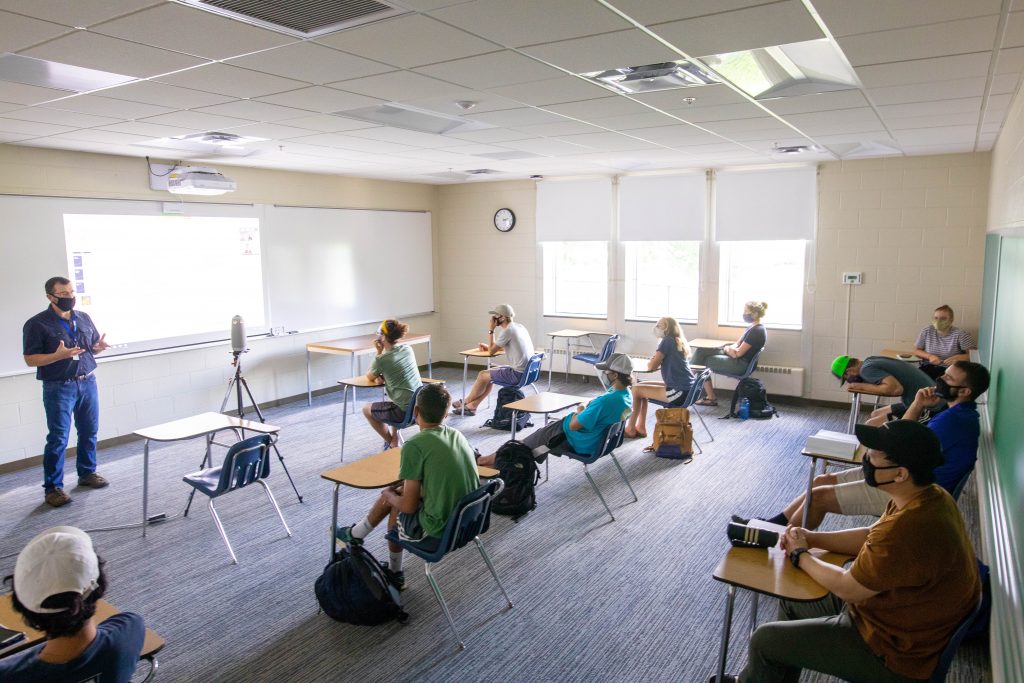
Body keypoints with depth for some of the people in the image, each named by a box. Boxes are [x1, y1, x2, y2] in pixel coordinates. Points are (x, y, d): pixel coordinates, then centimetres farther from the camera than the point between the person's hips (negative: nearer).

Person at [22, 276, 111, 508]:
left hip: (88, 383, 5)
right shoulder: (37, 324, -9)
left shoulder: (84, 318, 7)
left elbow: (93, 347, 17)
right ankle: (52, 487, 8)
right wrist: (58, 355, -25)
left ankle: (87, 473, 29)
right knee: (58, 439, -2)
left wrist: (100, 347, -6)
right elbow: (30, 359, -10)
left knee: (89, 432, 13)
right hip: (58, 388, -5)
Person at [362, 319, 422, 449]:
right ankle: (395, 440, 36)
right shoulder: (408, 349, 5)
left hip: (405, 411, -7)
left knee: (366, 409, 19)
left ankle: (391, 443, 24)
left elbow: (369, 377, 7)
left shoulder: (382, 359, -13)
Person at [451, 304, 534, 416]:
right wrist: (490, 346, 19)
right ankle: (471, 406, 18)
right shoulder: (519, 326, 11)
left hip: (518, 374, -9)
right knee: (487, 375, 16)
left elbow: (492, 351, -8)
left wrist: (491, 330, -2)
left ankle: (465, 402, 22)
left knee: (483, 375, 3)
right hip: (526, 371, 9)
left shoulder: (507, 331, -17)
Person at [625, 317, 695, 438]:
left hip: (679, 392, -9)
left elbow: (651, 366, -13)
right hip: (685, 389, 10)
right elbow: (661, 361, 21)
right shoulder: (679, 341, 15)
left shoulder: (667, 341, -12)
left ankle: (630, 429, 9)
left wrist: (651, 361, 7)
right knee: (641, 385, 17)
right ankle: (641, 428, 18)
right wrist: (654, 361, 2)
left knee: (636, 389, -3)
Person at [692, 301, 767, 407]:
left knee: (703, 361, -7)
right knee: (701, 351, 0)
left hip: (741, 365, -10)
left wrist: (727, 349, -1)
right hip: (737, 360, 10)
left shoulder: (757, 331, -18)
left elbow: (738, 353, -20)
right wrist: (729, 348, -8)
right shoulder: (753, 328, 13)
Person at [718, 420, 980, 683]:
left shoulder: (908, 529, -37)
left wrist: (801, 556, -7)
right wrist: (812, 538, -2)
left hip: (893, 651, -9)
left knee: (764, 640, -2)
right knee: (792, 599, 20)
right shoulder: (930, 496, -6)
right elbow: (872, 537, 9)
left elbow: (847, 588, -24)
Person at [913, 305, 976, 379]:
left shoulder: (960, 334, -5)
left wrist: (958, 358, -22)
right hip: (929, 367, 3)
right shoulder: (926, 332, 3)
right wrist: (929, 356, -7)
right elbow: (916, 350, 12)